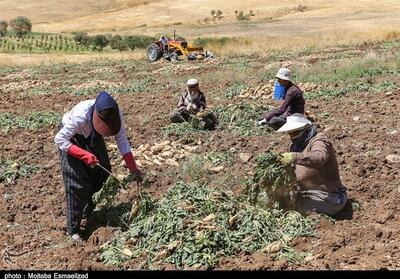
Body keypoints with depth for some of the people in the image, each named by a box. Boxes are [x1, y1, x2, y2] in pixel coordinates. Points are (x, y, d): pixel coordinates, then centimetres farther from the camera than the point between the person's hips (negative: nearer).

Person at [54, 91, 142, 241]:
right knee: (76, 183, -11)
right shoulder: (80, 116, -42)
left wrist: (132, 167, -25)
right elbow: (59, 139, -33)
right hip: (71, 137, -5)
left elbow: (121, 139, -19)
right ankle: (73, 229, 0)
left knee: (102, 172, 7)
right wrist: (85, 155, -42)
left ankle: (88, 212, 31)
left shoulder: (116, 113, -29)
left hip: (92, 135, 5)